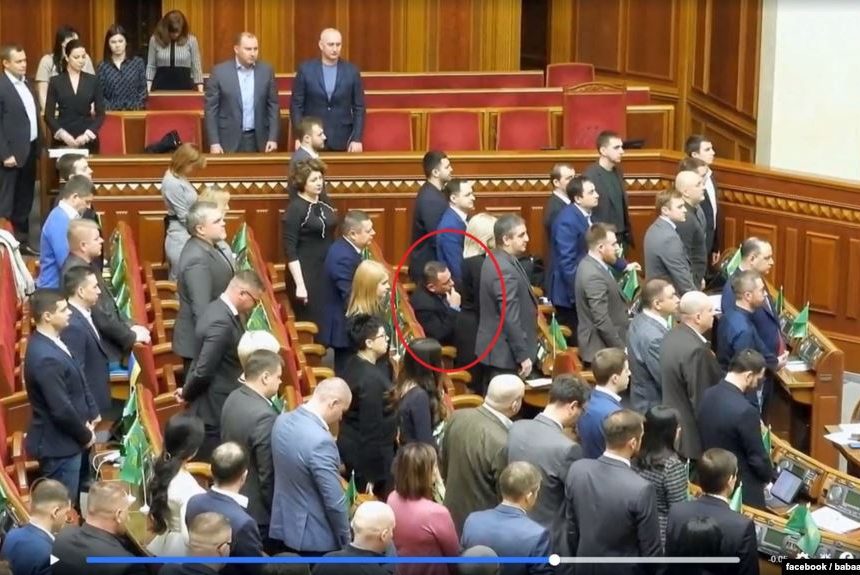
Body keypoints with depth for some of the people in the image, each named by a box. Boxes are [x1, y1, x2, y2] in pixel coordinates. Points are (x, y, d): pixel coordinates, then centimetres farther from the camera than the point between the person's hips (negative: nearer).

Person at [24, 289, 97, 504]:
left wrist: (91, 416, 5)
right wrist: (85, 435, -11)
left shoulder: (50, 341, 3)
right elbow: (61, 409, -26)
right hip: (58, 445, -10)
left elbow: (77, 382, 15)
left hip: (67, 440, 10)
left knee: (67, 504, 20)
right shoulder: (45, 357, -28)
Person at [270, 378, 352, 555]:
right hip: (315, 536, -8)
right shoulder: (320, 441, -28)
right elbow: (334, 502, -23)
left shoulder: (282, 421, -3)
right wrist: (345, 540, -10)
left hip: (283, 526, 8)